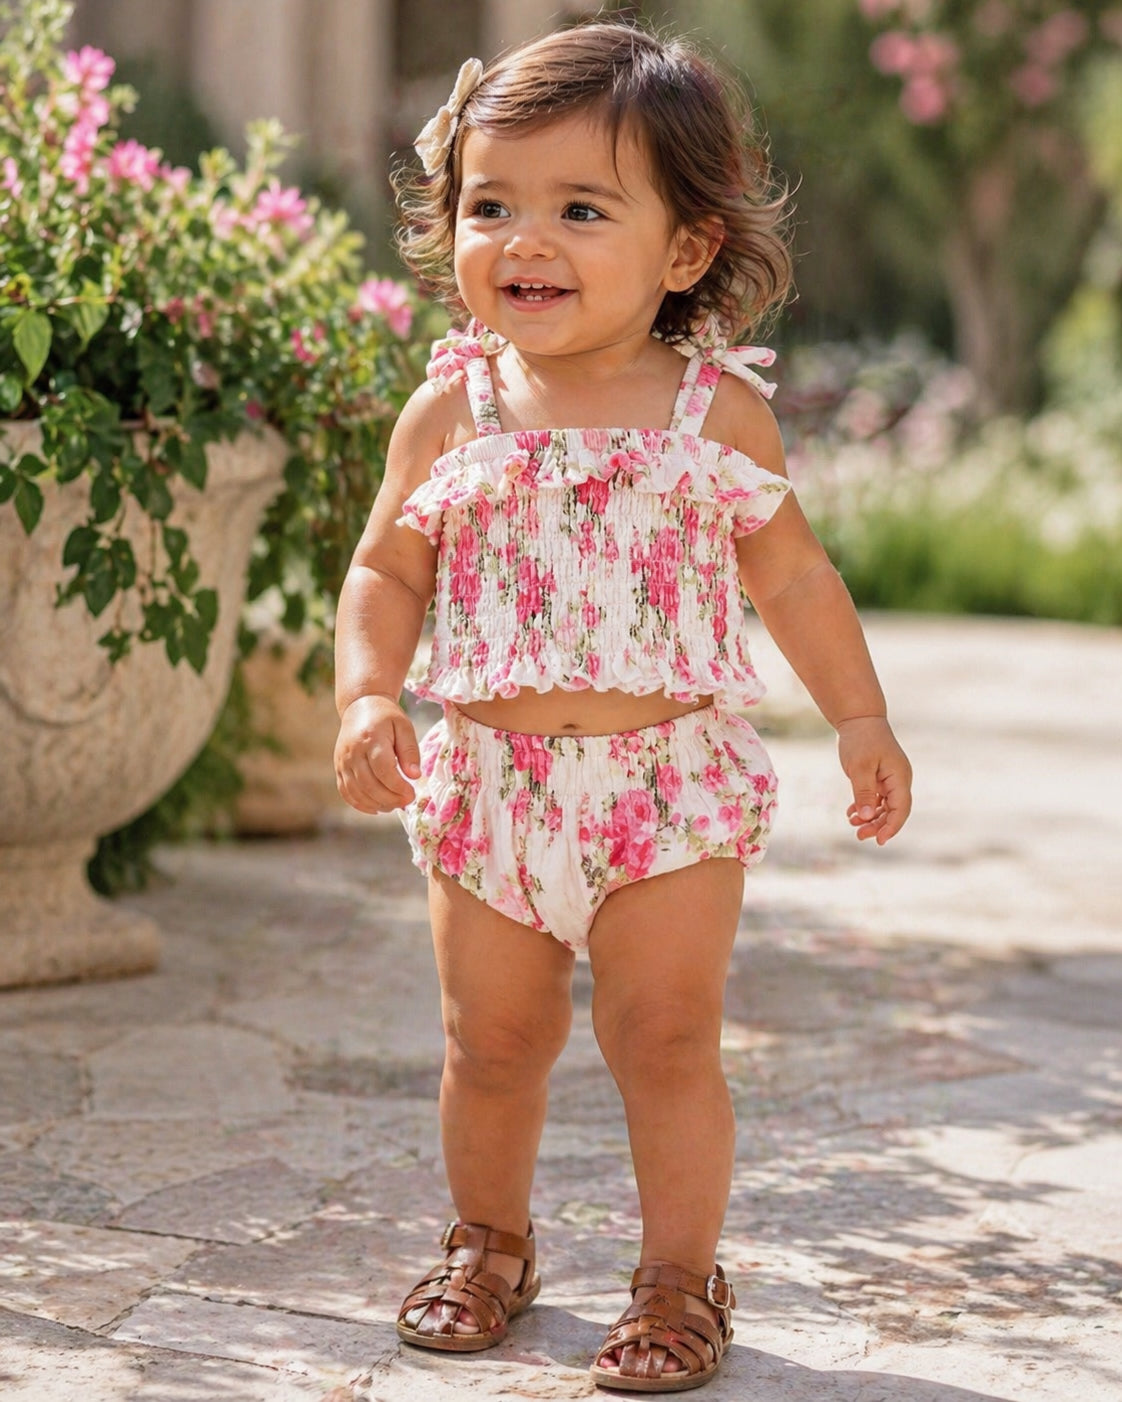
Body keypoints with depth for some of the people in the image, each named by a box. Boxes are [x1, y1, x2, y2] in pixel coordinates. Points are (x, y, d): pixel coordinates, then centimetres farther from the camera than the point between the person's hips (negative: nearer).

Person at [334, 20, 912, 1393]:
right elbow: (386, 571, 6)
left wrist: (861, 720, 7)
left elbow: (793, 574, 8)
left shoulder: (719, 413, -3)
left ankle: (680, 1274, 17)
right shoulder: (450, 413, -2)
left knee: (666, 1038, 0)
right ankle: (488, 1239, 35)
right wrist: (365, 698, -10)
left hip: (672, 780, -2)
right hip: (488, 776, 2)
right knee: (490, 1042, 12)